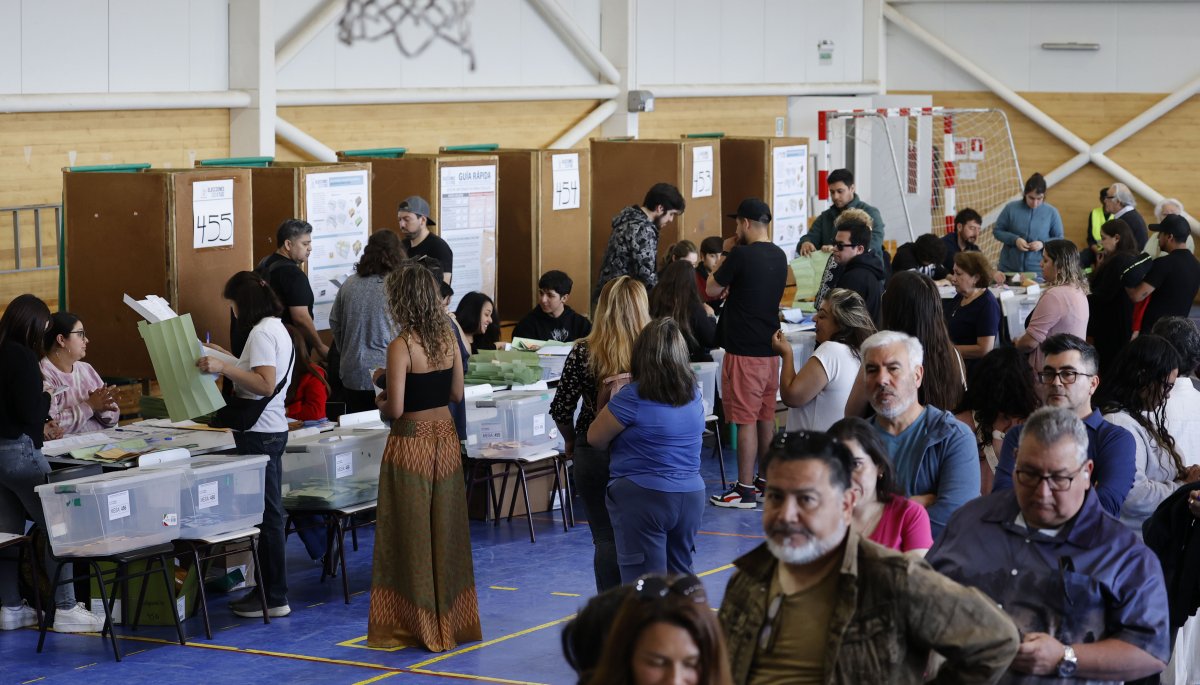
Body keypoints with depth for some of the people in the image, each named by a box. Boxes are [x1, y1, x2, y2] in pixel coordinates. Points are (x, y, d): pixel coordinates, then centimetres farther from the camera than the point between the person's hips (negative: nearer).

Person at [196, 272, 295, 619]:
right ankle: (267, 588, 19)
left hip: (260, 434, -11)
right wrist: (225, 359, 27)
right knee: (269, 513, 13)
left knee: (267, 514, -6)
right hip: (271, 430, 11)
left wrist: (224, 368, -27)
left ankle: (274, 599, -2)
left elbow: (265, 384, -25)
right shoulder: (277, 329, 16)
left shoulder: (261, 333, -15)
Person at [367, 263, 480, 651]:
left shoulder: (401, 346, -17)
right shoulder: (448, 337, 1)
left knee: (411, 534, 5)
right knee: (446, 531, 14)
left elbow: (396, 409, -18)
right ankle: (451, 617, 21)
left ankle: (418, 624, 11)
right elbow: (457, 393, 9)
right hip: (445, 438, 6)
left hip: (411, 443, -6)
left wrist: (381, 403, 2)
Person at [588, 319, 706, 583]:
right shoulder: (694, 395, 5)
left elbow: (595, 438, -6)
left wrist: (613, 398, 7)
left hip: (643, 499, -7)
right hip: (691, 496, 7)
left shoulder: (633, 398, -15)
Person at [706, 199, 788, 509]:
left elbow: (712, 290, -4)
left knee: (745, 420, -4)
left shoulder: (741, 256, -17)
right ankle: (767, 480, 25)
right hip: (770, 346, 8)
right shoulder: (779, 256, 8)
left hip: (744, 350, -8)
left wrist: (725, 254, 5)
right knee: (766, 416, 16)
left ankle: (745, 491, -1)